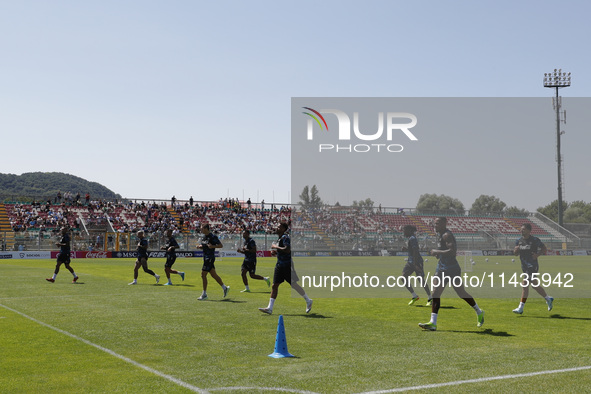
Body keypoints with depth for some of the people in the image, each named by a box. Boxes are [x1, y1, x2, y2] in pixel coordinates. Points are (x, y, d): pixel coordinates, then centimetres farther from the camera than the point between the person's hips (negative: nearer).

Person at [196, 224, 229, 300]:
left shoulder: (212, 236, -14)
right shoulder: (204, 236, 12)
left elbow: (221, 245, -13)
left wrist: (213, 246, -27)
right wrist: (199, 246, 3)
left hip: (210, 258, -9)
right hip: (206, 257, 9)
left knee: (203, 275, -8)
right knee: (213, 275, 13)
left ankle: (204, 294, -1)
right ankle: (225, 288, 25)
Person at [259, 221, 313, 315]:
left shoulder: (285, 237, -15)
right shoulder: (280, 238, 14)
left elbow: (287, 250, -29)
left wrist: (276, 247, -20)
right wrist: (274, 251, 10)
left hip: (287, 265, -9)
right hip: (280, 264, 9)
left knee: (293, 285, 0)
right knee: (275, 285, 2)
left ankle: (308, 301, 19)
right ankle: (270, 308, 1)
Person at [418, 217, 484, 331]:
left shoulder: (447, 235, -17)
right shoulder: (439, 234, 12)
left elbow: (453, 251, -30)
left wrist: (437, 252, -23)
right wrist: (438, 253, 9)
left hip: (452, 269, -9)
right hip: (441, 269, 9)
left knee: (461, 294, 6)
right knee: (435, 294, -2)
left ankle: (479, 313, 29)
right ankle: (433, 323, -4)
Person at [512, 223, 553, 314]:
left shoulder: (535, 240, -9)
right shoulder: (519, 241, 8)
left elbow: (544, 249, -3)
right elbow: (516, 254, 12)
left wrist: (537, 254, -18)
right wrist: (516, 250, -10)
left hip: (532, 266, -7)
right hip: (524, 266, 7)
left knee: (525, 285, -14)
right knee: (535, 285, 17)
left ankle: (521, 308, -12)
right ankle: (548, 299, 38)